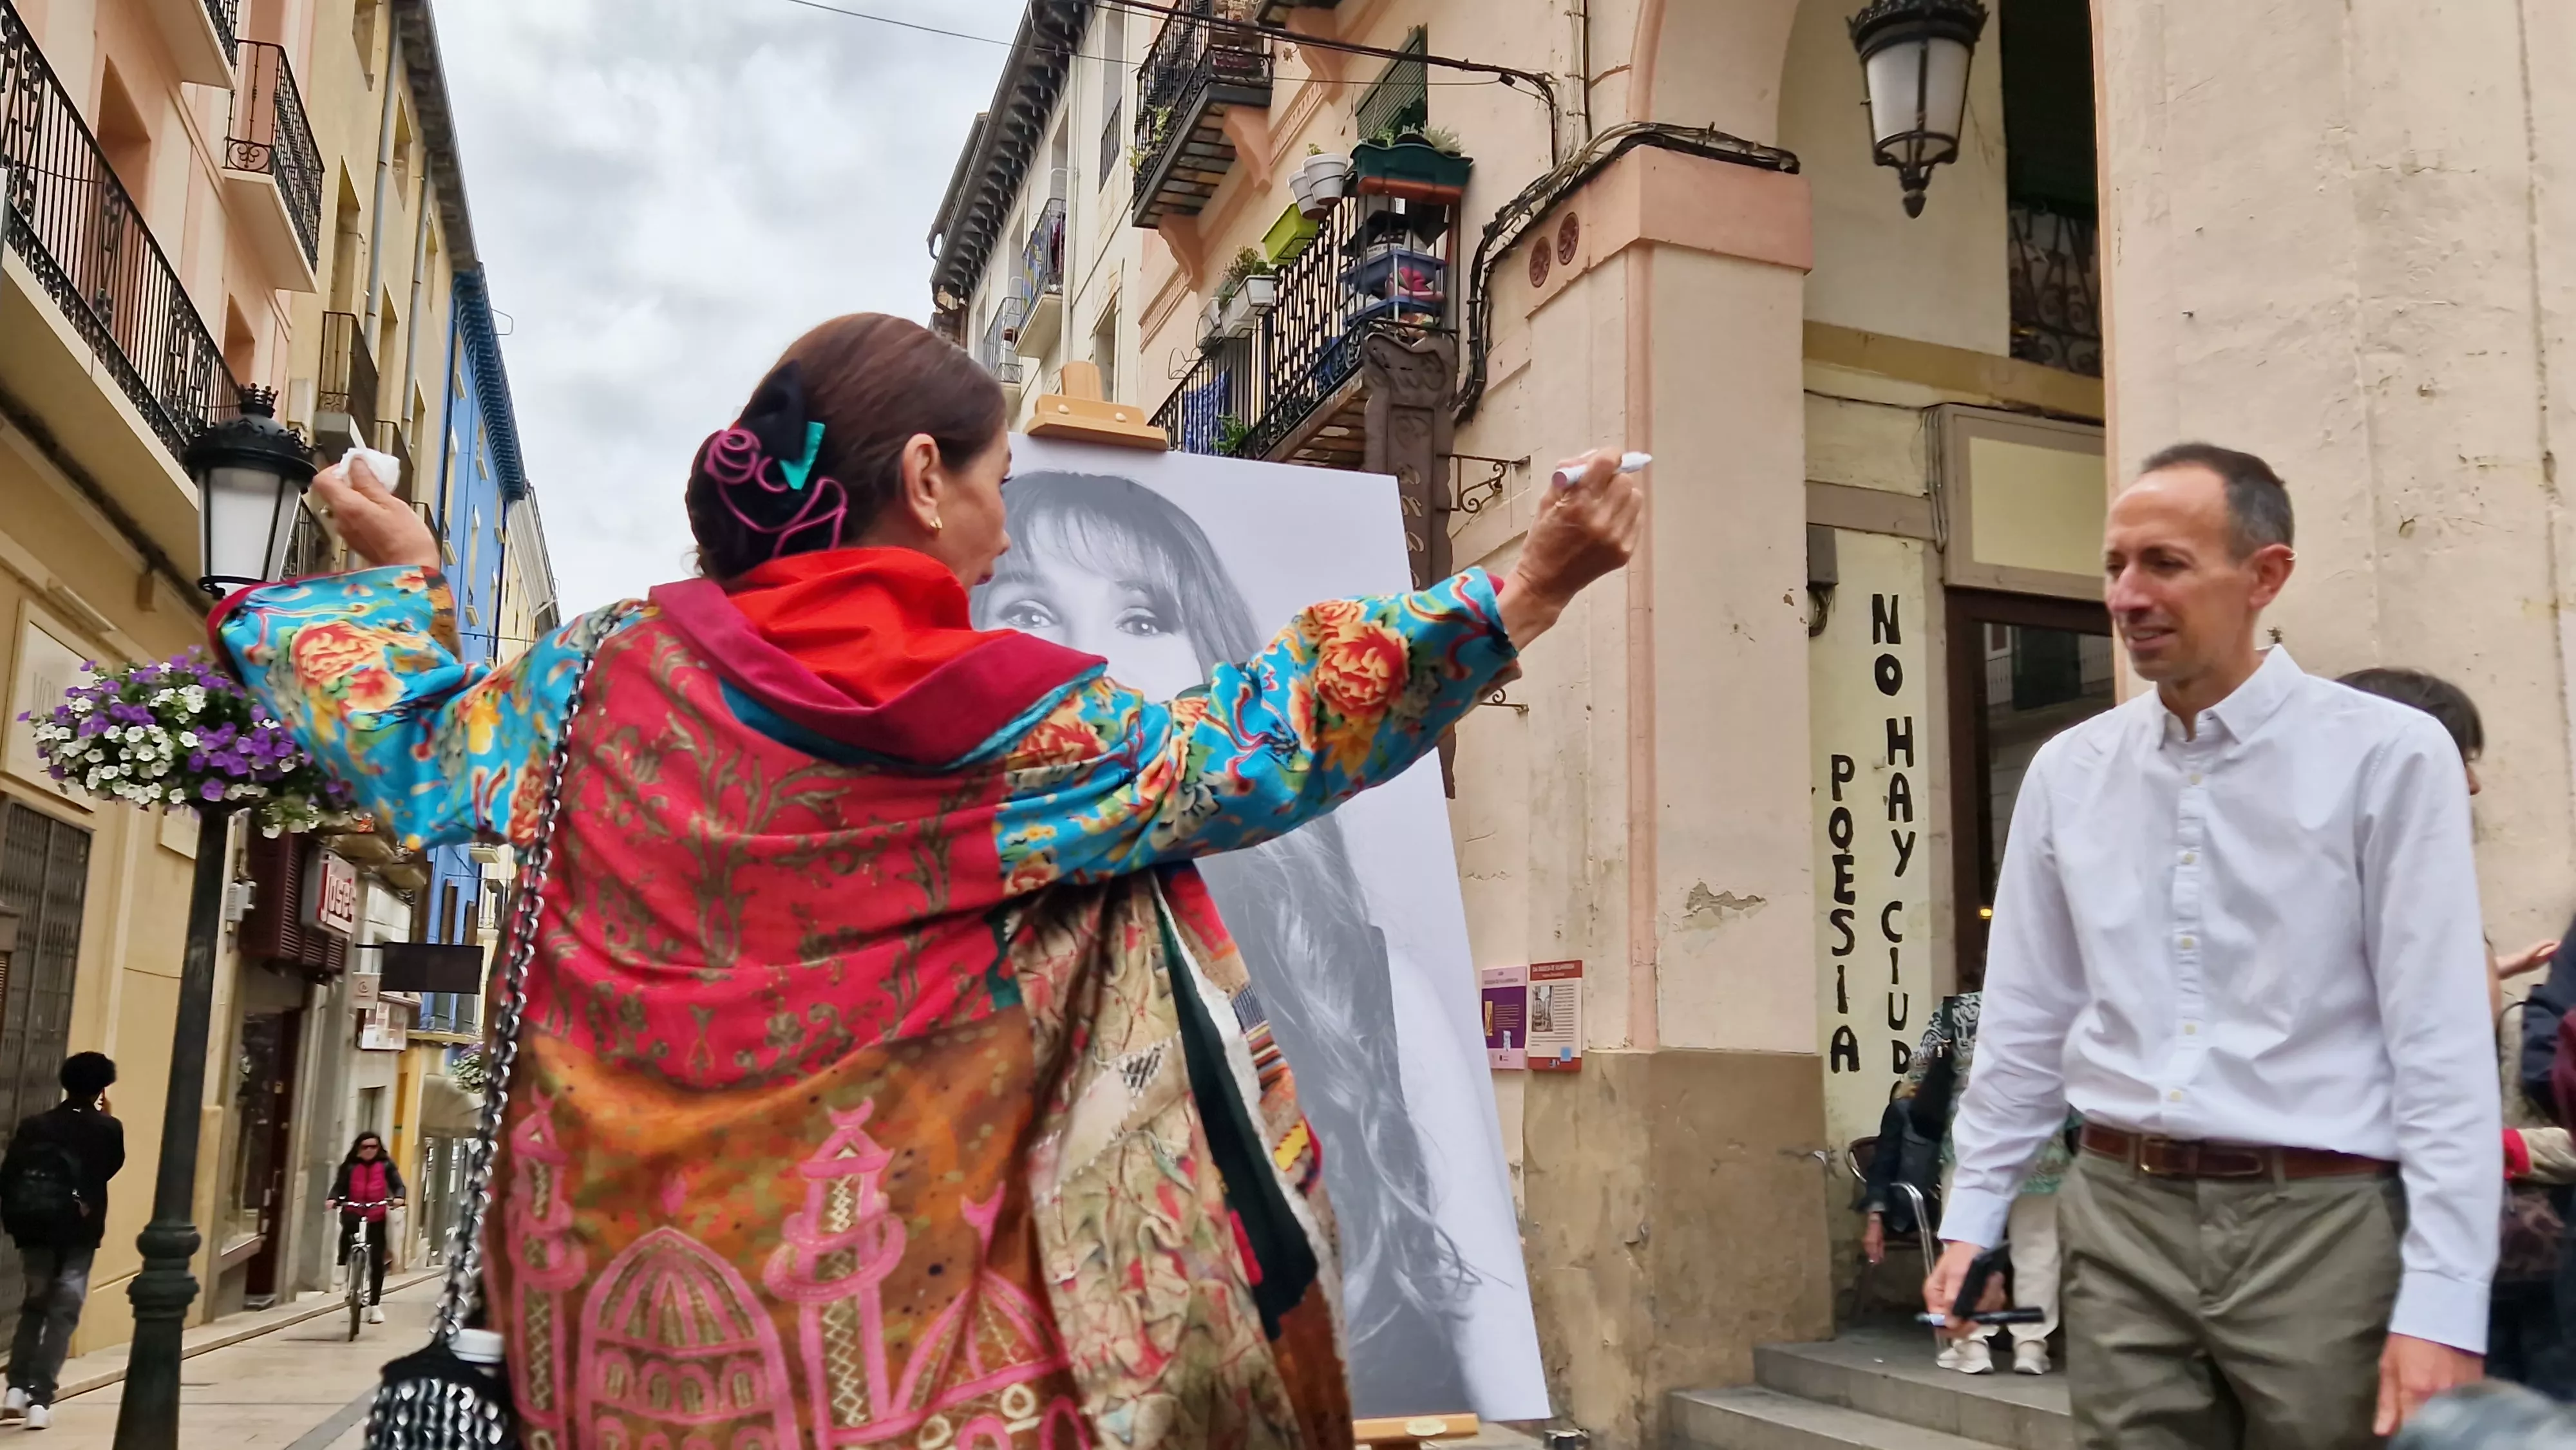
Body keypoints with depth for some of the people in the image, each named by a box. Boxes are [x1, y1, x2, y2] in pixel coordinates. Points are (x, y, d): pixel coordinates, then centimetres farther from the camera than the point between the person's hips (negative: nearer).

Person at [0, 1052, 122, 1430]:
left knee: (34, 1305, 21)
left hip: (34, 1229, 3)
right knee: (63, 1313, 3)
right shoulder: (107, 1128, -5)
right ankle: (39, 1399, -4)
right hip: (78, 1233, -3)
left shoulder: (33, 1126, 2)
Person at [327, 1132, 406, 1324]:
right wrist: (333, 1199, -21)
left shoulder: (386, 1165, 6)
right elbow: (339, 1186, 0)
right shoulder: (350, 1166, 5)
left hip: (377, 1217, 0)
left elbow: (398, 1185, 2)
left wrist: (398, 1198, -20)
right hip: (353, 1214, 0)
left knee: (377, 1260, -1)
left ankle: (375, 1305, 8)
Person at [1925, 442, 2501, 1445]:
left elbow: (2443, 1045, -9)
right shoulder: (2068, 772, 6)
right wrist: (1973, 1212, 9)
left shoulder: (2388, 755, -6)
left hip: (2322, 1223, -3)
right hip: (2121, 1220, 3)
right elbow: (2026, 1020, 11)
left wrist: (2443, 1308, -13)